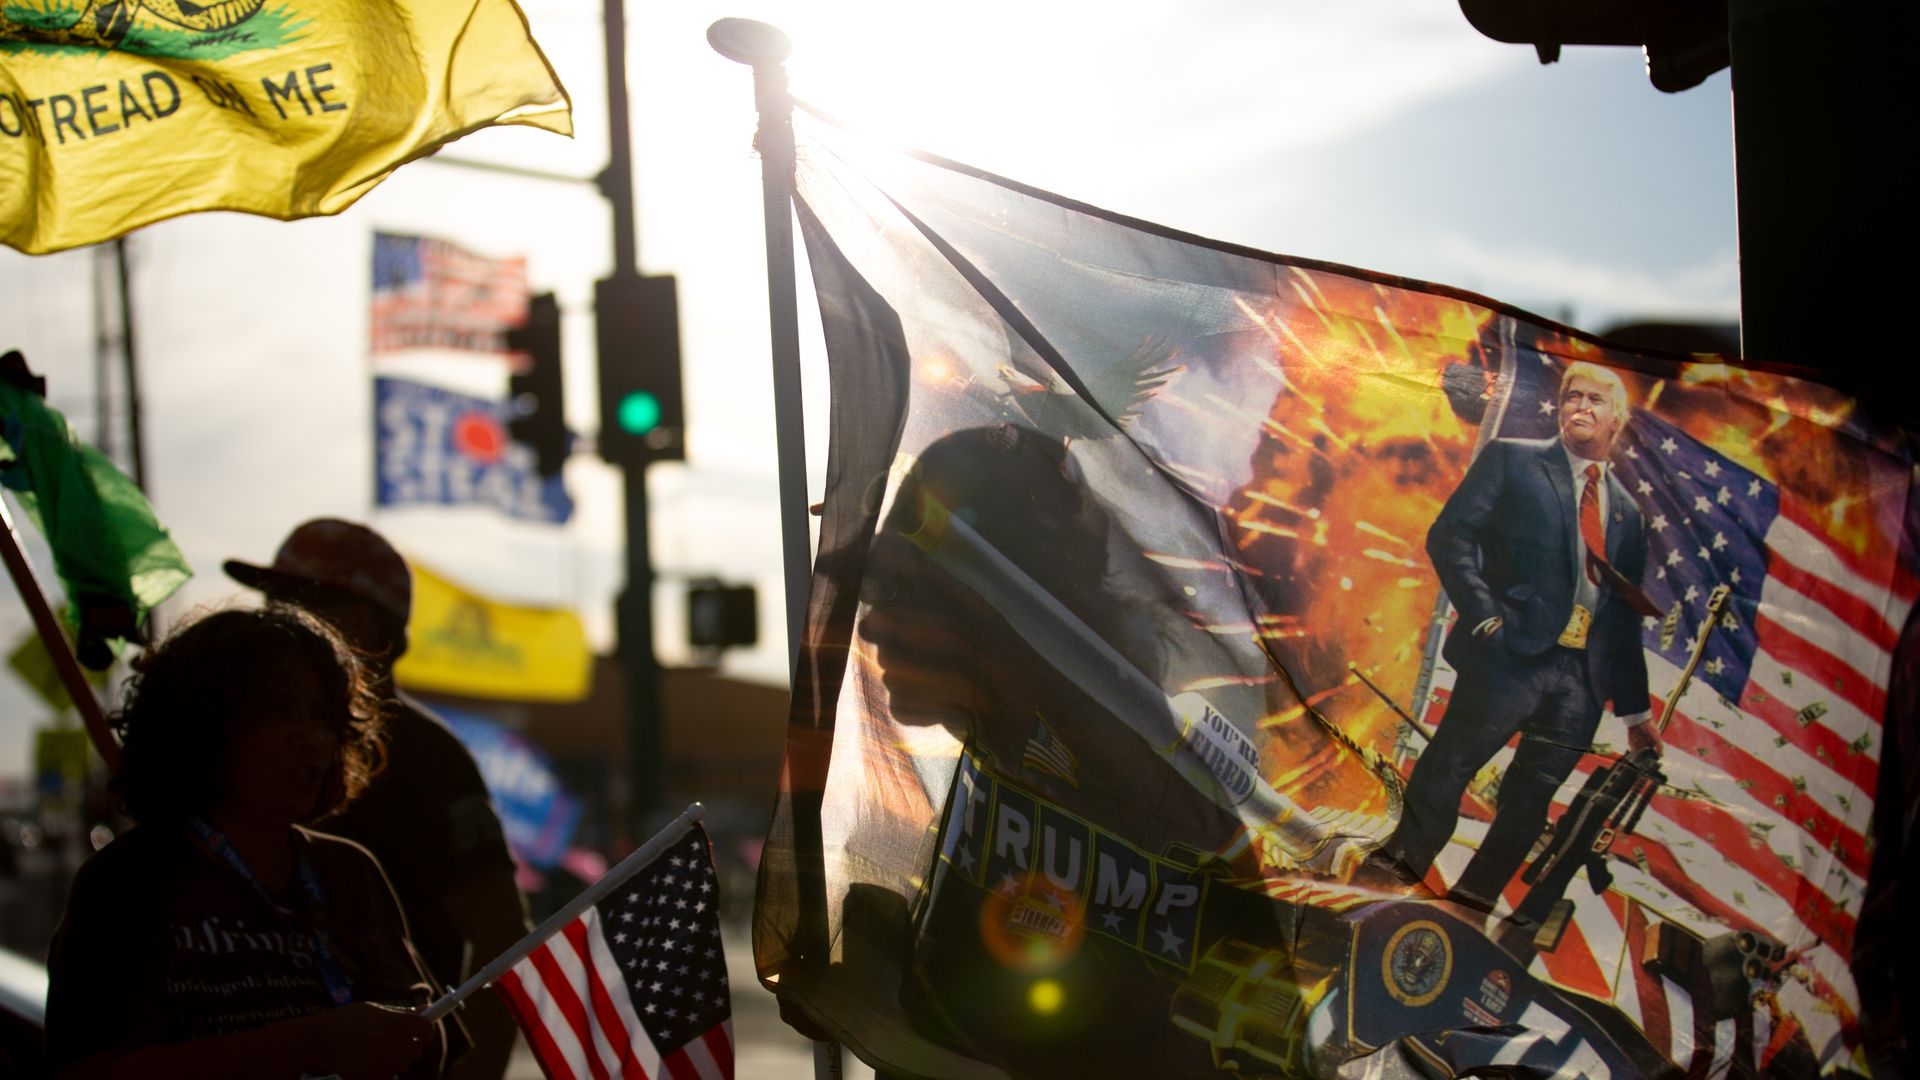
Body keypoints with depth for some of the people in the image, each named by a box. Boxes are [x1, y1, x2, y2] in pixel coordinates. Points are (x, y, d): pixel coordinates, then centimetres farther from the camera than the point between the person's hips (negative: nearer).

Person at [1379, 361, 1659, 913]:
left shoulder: (1626, 511, 21)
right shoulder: (1512, 460, 8)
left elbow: (1625, 616, 22)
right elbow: (1450, 535, -2)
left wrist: (1634, 710, 19)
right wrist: (1485, 616, -14)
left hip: (1583, 677, 5)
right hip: (1511, 655, -5)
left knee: (1529, 804, 3)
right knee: (1446, 773, -7)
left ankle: (1471, 905, 10)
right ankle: (1399, 876, 1)